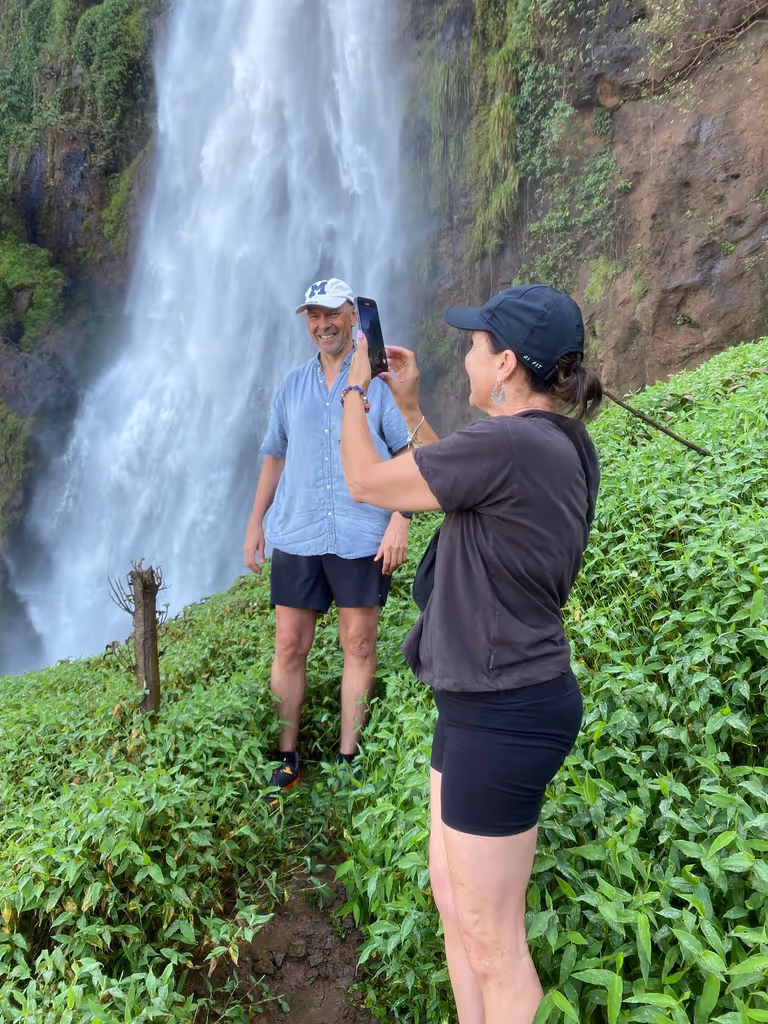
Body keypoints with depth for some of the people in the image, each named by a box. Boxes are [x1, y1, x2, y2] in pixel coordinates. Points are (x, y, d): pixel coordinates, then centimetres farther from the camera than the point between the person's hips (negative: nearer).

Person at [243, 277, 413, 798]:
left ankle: (347, 758, 16)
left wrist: (401, 520, -13)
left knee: (359, 644, 3)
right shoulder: (293, 385, 14)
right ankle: (287, 758, 16)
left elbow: (410, 453, -3)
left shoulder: (380, 378, 2)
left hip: (361, 535, -3)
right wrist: (256, 521, 13)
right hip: (296, 534, 4)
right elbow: (275, 456, 18)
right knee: (289, 646, 4)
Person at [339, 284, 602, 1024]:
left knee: (490, 942, 11)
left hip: (501, 716, -10)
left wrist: (353, 388, 4)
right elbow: (455, 491, 20)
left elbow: (366, 483, -13)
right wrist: (409, 405, 18)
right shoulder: (563, 446, 5)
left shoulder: (506, 443, -24)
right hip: (490, 700, 10)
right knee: (453, 899, 25)